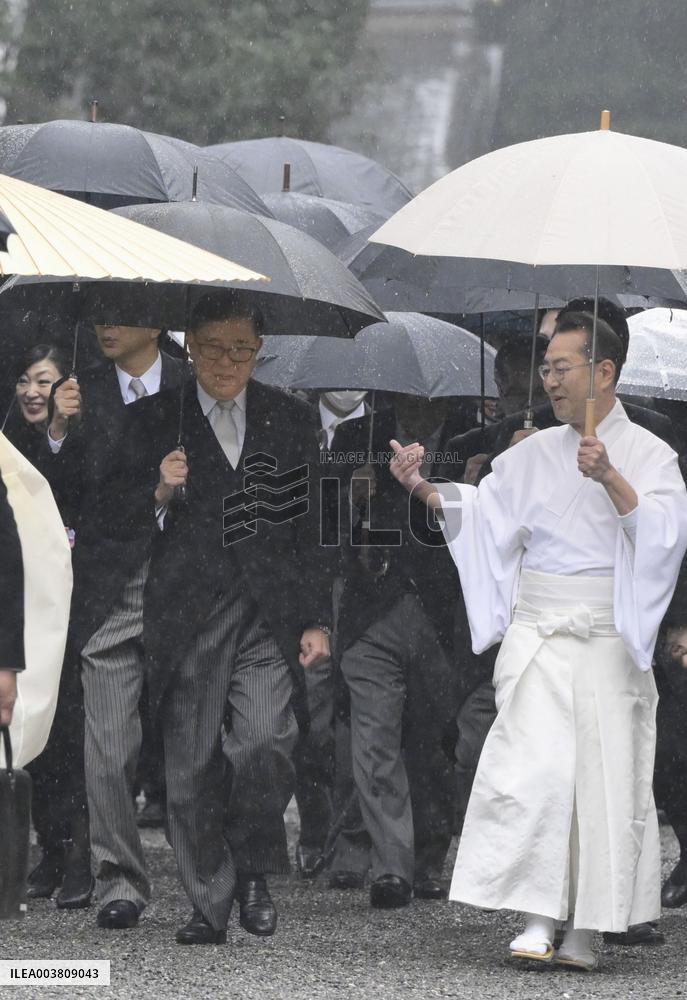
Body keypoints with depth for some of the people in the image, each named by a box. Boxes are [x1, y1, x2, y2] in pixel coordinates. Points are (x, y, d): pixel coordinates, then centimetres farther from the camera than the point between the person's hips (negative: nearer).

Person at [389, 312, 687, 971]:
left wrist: (610, 478, -26)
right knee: (536, 768, -12)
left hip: (610, 641, -2)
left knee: (605, 777, -2)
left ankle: (583, 929, 6)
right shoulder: (536, 453, 13)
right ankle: (537, 920, -12)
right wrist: (423, 488, -3)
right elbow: (479, 510, 12)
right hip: (536, 636, 2)